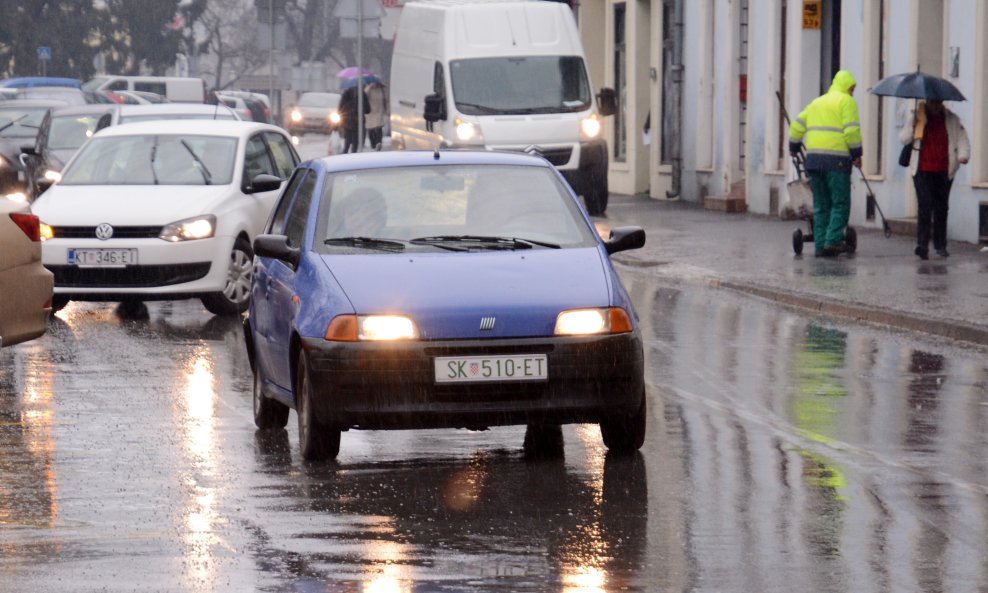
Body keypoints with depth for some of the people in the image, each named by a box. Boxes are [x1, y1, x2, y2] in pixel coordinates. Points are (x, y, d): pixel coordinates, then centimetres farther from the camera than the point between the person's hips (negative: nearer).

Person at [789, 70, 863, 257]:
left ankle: (821, 245, 5)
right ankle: (833, 241, -14)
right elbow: (851, 130, -11)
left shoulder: (817, 102, 21)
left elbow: (797, 125, 19)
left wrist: (794, 147, 31)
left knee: (821, 205, 9)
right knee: (840, 204, -2)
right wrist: (857, 154, -5)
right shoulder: (847, 101, 0)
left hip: (813, 157, 6)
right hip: (837, 159, -6)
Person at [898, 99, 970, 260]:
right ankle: (922, 245, -18)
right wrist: (914, 125, -15)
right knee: (925, 206, -14)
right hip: (923, 172, -2)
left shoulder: (952, 120, 8)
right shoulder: (917, 118, 5)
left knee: (941, 208, 9)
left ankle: (941, 245, 20)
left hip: (944, 172, 2)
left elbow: (962, 138, 5)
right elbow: (903, 139, 2)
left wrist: (963, 155, -15)